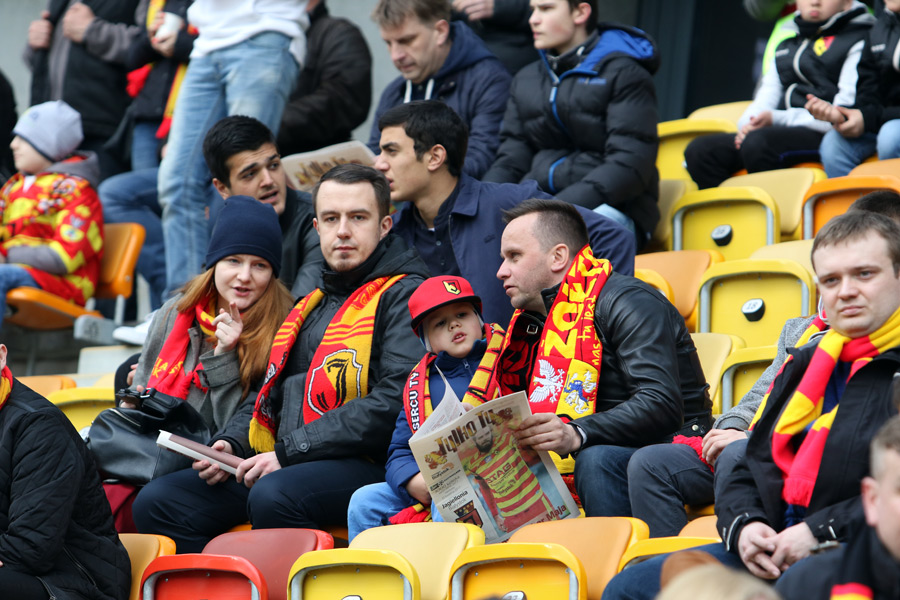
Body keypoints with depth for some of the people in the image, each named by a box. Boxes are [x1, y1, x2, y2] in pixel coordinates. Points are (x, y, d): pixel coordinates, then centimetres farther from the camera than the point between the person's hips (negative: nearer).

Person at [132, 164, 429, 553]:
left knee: (273, 497, -38)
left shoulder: (405, 295, 0)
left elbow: (395, 404, -14)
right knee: (157, 502, -8)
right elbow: (270, 394, 33)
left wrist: (289, 452, -15)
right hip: (281, 466, 8)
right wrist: (230, 444, 9)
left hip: (366, 465, -8)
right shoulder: (309, 308, 26)